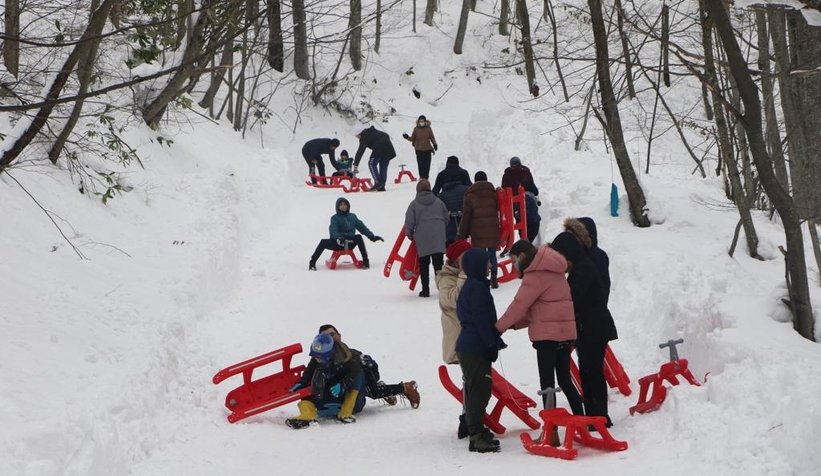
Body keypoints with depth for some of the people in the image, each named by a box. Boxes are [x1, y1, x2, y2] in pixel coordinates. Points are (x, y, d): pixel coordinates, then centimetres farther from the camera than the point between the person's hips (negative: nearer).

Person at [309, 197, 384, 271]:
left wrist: (372, 237, 13)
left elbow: (362, 227, 19)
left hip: (350, 243, 1)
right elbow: (333, 231, -14)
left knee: (359, 237, -30)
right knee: (323, 242, -28)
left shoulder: (352, 217, 14)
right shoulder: (335, 218, 3)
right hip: (338, 243, -1)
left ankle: (365, 261, -29)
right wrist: (338, 237, -36)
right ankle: (312, 263, -22)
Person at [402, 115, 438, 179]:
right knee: (420, 164, -5)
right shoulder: (416, 129, 1)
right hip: (419, 150, -1)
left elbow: (432, 137, 8)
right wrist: (407, 137, -12)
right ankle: (422, 177, 4)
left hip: (427, 149, 1)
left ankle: (426, 177, 10)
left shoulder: (428, 128, 2)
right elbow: (412, 138, 5)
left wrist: (435, 144, -4)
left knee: (427, 164, 1)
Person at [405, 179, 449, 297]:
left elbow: (409, 222, -2)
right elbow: (446, 218, 15)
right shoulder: (439, 202, 8)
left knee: (424, 265, 5)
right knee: (439, 263, 2)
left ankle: (425, 289, 5)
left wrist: (410, 234, 16)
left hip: (422, 239, -2)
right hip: (438, 238, 2)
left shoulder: (414, 204, -2)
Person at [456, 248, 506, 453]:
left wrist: (494, 341, 21)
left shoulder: (469, 286, 17)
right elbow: (481, 319, -19)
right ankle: (477, 436, -9)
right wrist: (493, 343, -16)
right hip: (476, 348, -11)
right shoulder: (477, 287, -15)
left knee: (476, 390, 17)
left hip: (468, 346, 11)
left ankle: (476, 430, 25)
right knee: (479, 391, -9)